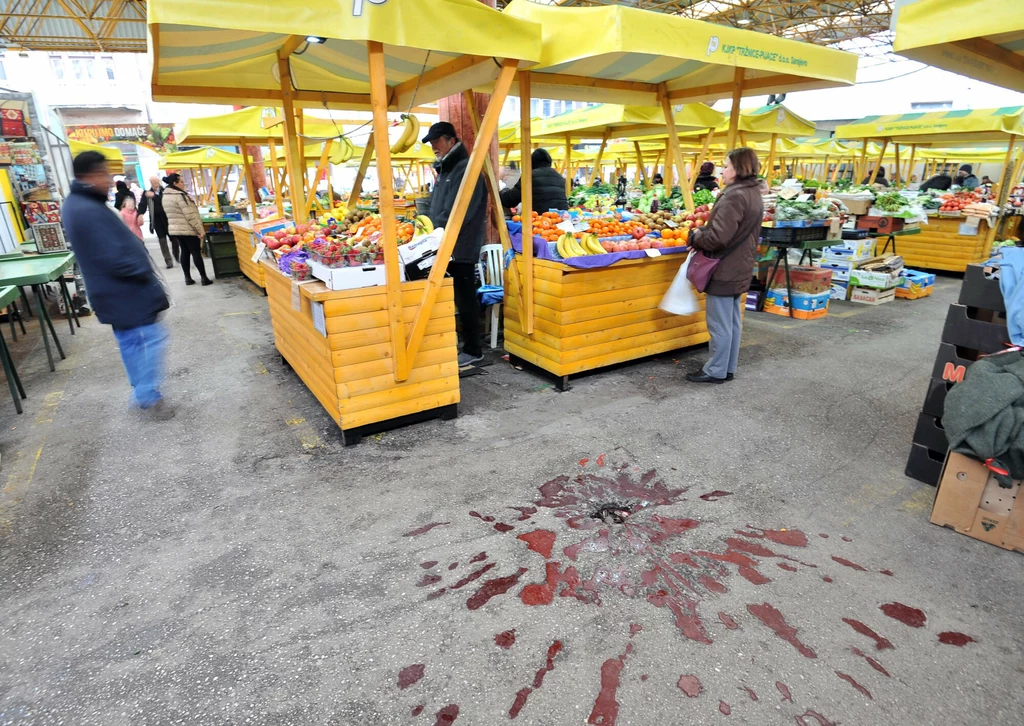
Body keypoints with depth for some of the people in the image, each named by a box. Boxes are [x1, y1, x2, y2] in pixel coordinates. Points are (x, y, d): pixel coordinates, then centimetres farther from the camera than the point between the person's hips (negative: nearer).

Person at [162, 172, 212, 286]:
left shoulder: (165, 196, 12)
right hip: (188, 229, -8)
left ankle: (188, 278, 13)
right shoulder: (179, 195, -18)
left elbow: (173, 214, 17)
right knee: (196, 253, -4)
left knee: (185, 252, 12)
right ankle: (204, 278, -3)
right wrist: (200, 230, -19)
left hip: (175, 229, 9)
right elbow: (190, 215, -21)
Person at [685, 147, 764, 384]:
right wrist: (704, 231, 9)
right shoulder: (754, 195, 12)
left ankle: (716, 371, 10)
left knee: (719, 324, 0)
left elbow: (718, 237, -27)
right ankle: (728, 369, 25)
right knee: (732, 322, 15)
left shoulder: (734, 196, -20)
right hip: (739, 268, 10)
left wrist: (696, 236, -8)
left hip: (724, 270, -10)